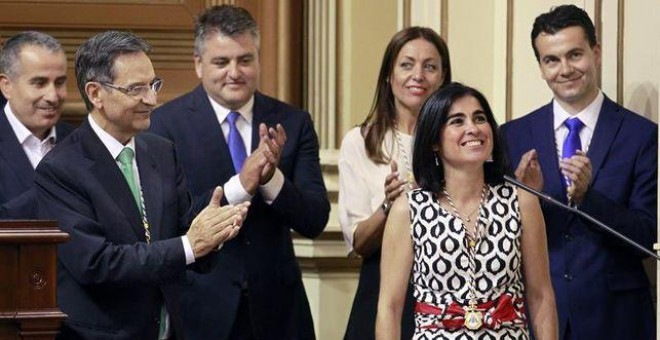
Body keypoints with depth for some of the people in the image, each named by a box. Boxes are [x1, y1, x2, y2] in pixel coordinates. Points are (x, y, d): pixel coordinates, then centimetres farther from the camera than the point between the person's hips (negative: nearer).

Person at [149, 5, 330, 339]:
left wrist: (273, 179, -21)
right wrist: (239, 186, -24)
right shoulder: (166, 123, -7)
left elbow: (315, 221, -3)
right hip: (198, 308, -3)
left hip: (275, 309, 3)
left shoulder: (292, 123, 2)